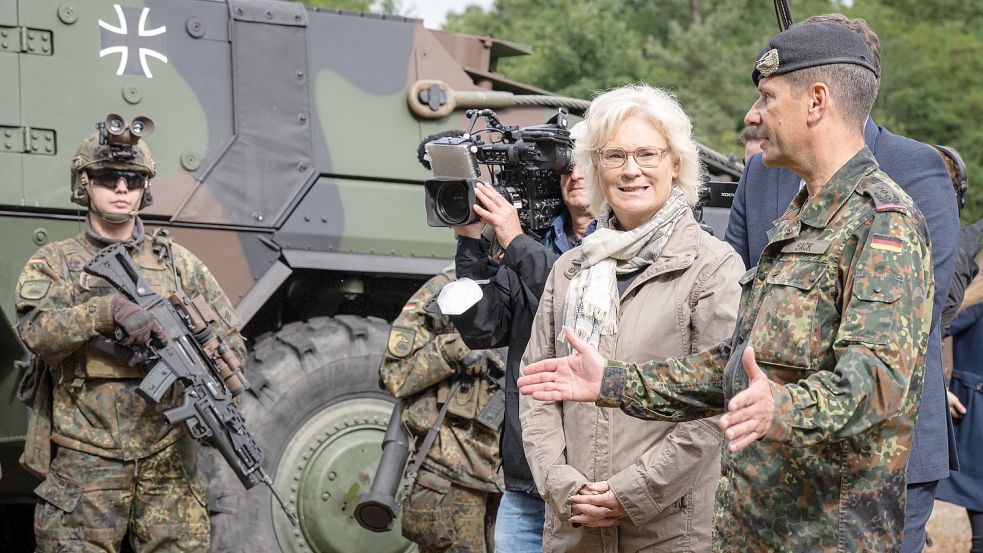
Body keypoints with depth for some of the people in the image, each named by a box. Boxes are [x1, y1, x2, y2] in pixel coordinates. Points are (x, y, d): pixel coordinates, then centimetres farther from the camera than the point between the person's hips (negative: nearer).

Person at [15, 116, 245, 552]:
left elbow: (231, 343, 13)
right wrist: (110, 310, -26)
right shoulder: (54, 263, 7)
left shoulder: (177, 262, 14)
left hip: (169, 460, 2)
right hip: (84, 462, -2)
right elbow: (37, 332, -12)